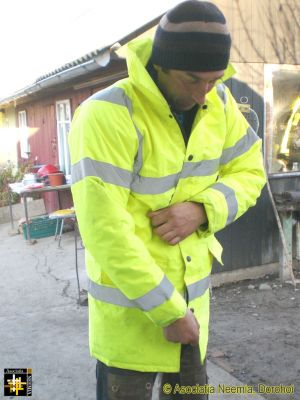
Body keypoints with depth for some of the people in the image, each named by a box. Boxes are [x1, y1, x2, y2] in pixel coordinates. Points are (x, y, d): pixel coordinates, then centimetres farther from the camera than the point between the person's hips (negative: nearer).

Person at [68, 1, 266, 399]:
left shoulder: (218, 103, -5)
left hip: (193, 292, 6)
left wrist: (202, 210, -18)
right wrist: (169, 311, -21)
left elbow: (250, 172, 4)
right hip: (128, 302, -5)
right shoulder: (107, 115, -26)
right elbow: (104, 231, -28)